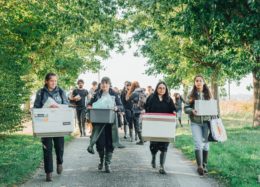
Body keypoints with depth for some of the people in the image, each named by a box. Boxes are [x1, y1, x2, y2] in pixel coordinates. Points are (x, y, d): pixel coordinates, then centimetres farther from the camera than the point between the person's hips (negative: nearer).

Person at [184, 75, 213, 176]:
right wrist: (192, 111, -18)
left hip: (206, 121, 2)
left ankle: (204, 165, 17)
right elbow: (186, 108, 1)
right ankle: (199, 166, -13)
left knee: (205, 143, 6)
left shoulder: (208, 95, 6)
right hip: (195, 122, -2)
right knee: (198, 143, -10)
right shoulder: (192, 95, 1)